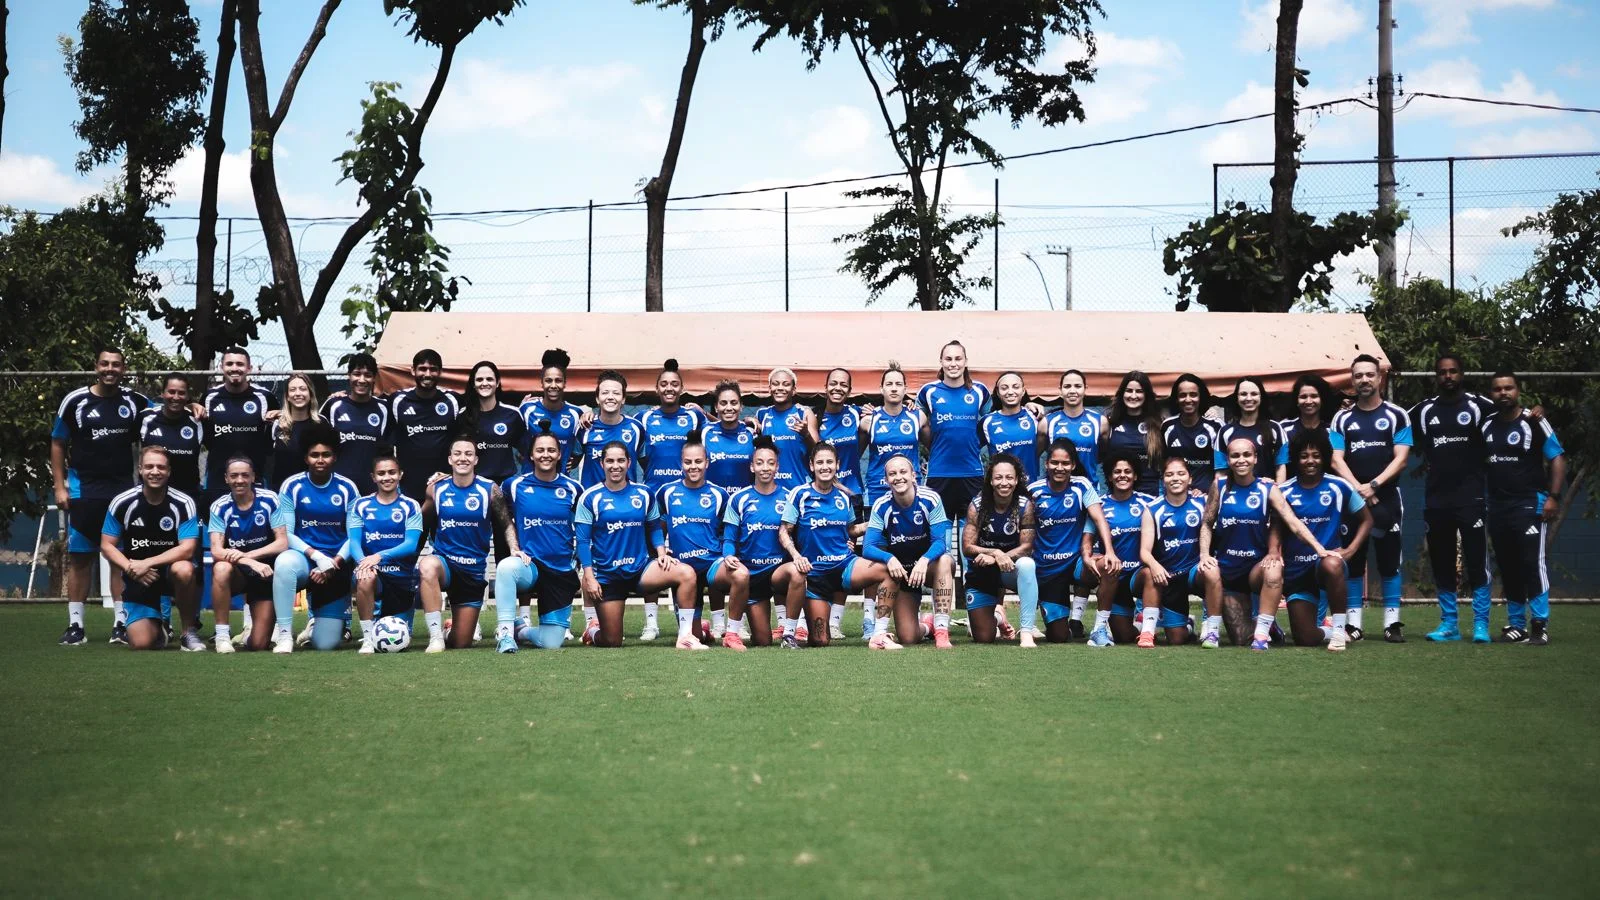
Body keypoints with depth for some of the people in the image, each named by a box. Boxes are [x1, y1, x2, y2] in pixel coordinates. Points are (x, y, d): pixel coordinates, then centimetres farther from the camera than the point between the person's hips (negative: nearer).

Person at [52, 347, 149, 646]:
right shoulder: (75, 401, -2)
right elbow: (58, 445, 4)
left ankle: (122, 623, 7)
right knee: (80, 557, 1)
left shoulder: (135, 402, 3)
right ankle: (75, 625, 5)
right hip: (84, 491, -1)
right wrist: (59, 486, -3)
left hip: (123, 490, 2)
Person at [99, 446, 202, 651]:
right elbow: (107, 545, -1)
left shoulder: (183, 504, -12)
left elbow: (187, 549, -18)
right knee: (140, 644, -16)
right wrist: (130, 568, -17)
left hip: (171, 568, -1)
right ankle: (157, 626, 24)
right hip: (137, 580, 1)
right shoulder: (122, 503, -8)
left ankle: (189, 632, -15)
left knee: (184, 570, -39)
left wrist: (147, 563, -25)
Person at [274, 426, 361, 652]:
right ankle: (283, 634, -28)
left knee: (326, 644, -4)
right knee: (285, 562, -41)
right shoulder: (292, 486, -3)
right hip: (303, 559, -1)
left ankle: (316, 620, 34)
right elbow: (286, 534, -6)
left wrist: (333, 564, -17)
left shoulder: (348, 489, 0)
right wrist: (316, 556, -21)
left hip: (336, 568, 1)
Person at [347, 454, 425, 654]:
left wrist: (379, 556, -29)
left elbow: (411, 545, -12)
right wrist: (362, 561, -30)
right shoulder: (361, 506, 4)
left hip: (402, 579, 0)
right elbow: (354, 542, -6)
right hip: (376, 576, 0)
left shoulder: (411, 507, 0)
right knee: (365, 577, -38)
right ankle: (368, 638, -20)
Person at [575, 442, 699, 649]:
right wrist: (589, 577, -12)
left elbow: (654, 528, 14)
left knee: (686, 573, -25)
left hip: (641, 568, 2)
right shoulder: (590, 498, -5)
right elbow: (583, 541, -5)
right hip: (606, 575, -2)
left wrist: (661, 553, -4)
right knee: (611, 643, 0)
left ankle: (685, 636, -20)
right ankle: (593, 631, 38)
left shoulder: (643, 494, 4)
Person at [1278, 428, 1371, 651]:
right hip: (1296, 572, 2)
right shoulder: (1286, 492, 0)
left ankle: (1338, 628, -26)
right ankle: (1329, 632, 31)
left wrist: (1350, 550, -6)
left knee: (1332, 565, -42)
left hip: (1329, 561, -2)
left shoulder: (1338, 487, -2)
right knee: (1305, 639, -6)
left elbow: (1366, 520, 7)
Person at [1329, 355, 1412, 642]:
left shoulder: (1397, 416, 4)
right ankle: (1353, 622, 5)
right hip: (1351, 498, 2)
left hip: (1387, 498, -1)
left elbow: (1401, 458, -4)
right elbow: (1337, 460, 1)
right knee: (1353, 561, 2)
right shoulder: (1342, 419, 9)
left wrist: (1373, 485, -16)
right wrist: (1359, 489, -14)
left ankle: (1392, 622, 3)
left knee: (1389, 561, 0)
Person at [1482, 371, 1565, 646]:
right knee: (1507, 567, 8)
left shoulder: (1533, 423, -4)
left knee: (1531, 563, -11)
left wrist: (1553, 497, -14)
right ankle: (1517, 624, 15)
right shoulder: (1487, 426, 11)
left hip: (1529, 504, -5)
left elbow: (1557, 460, -5)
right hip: (1497, 507, 6)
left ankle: (1541, 624, -6)